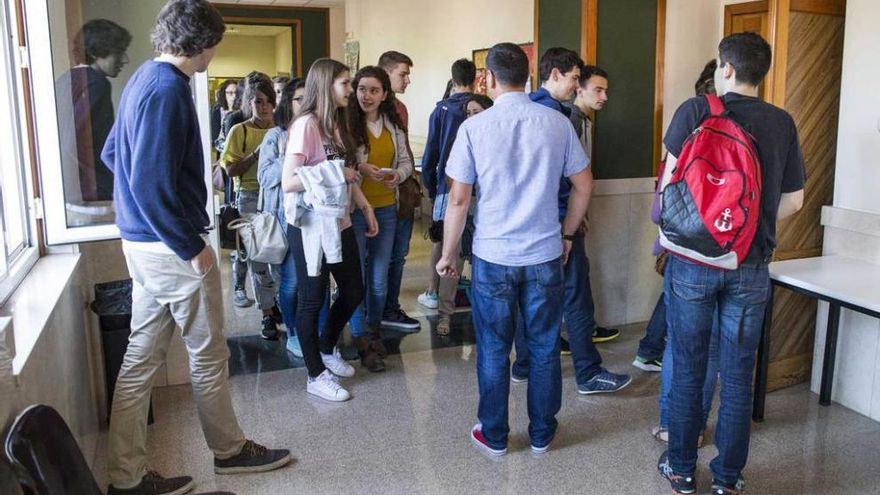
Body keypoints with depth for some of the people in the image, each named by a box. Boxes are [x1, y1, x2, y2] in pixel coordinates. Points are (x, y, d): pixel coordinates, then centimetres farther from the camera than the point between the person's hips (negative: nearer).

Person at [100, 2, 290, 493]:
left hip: (142, 241, 9)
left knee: (142, 356, 12)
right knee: (209, 353, 8)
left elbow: (112, 153, 20)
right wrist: (192, 247, -18)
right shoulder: (168, 90, -19)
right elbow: (151, 184, -25)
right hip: (173, 246, -9)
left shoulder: (144, 79, 11)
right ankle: (230, 449, 28)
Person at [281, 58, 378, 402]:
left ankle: (327, 350, 39)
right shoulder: (306, 125, -17)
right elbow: (288, 182, -21)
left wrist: (365, 207, 8)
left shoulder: (338, 123, 9)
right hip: (310, 227, -8)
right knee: (312, 300, 5)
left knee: (354, 292, 16)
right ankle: (316, 376, 20)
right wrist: (335, 173, -20)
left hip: (339, 223, 8)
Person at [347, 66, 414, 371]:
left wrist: (398, 174, -9)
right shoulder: (346, 123, -12)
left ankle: (374, 331, 34)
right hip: (354, 209, -5)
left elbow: (406, 161, 11)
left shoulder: (394, 126, 5)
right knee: (356, 276, 5)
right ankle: (362, 342, 18)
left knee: (379, 279, 15)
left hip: (386, 209, 5)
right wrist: (360, 168, -25)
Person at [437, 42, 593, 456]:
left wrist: (448, 254, 4)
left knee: (493, 351, 11)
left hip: (493, 256, -2)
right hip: (545, 255, 2)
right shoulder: (557, 123, -1)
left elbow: (459, 199, -7)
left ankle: (494, 436, 25)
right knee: (544, 348, 14)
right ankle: (541, 434, 28)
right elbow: (583, 185, 4)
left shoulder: (474, 127, -8)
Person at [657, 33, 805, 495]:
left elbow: (670, 182, -8)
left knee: (688, 369, 10)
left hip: (694, 260, -2)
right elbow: (793, 200, 7)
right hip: (751, 266, 2)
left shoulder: (695, 111, -6)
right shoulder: (782, 123, 3)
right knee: (737, 374, 10)